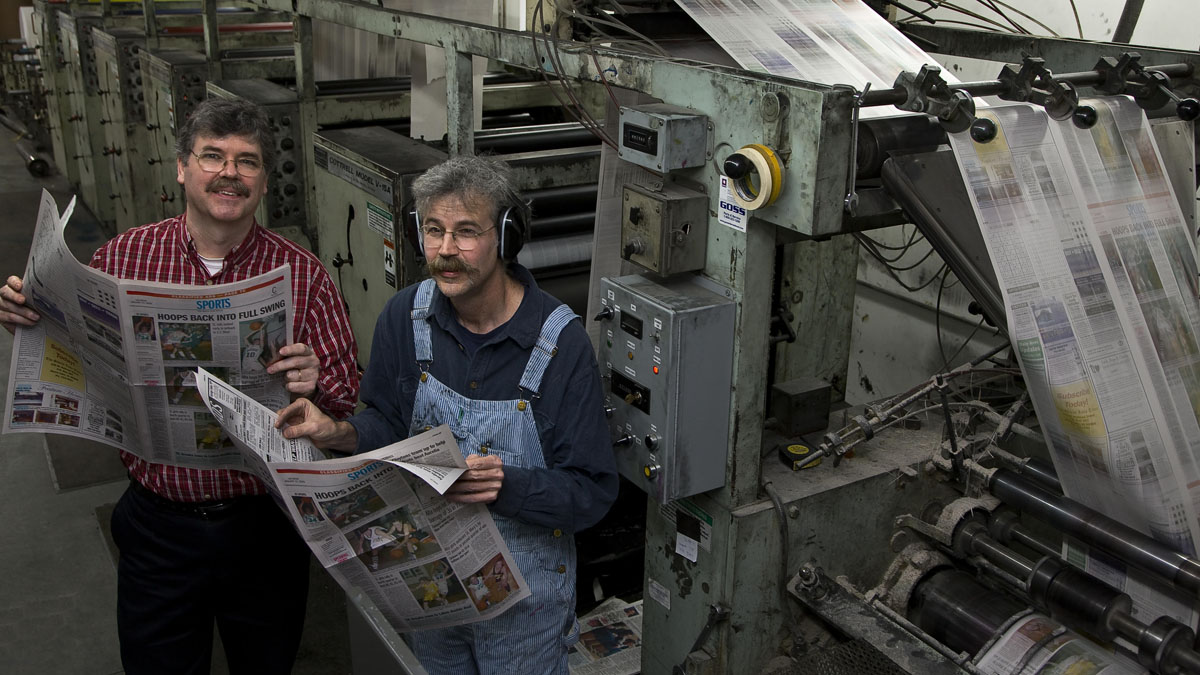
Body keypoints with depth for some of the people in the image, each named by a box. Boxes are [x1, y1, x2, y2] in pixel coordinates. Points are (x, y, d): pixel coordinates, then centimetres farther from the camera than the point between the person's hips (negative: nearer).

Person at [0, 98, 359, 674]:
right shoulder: (121, 258, -4)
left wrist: (312, 389, -29)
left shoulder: (304, 276, -8)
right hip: (159, 525, 1)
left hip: (264, 526, 0)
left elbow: (349, 407, -7)